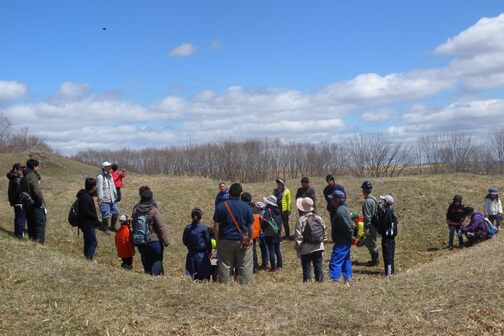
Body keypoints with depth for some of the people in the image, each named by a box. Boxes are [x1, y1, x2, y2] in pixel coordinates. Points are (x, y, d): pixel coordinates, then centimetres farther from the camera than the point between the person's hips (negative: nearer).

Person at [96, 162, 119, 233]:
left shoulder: (110, 176, 12)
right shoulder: (100, 177, -14)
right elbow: (99, 188, -17)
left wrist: (115, 196, 18)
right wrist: (100, 199, -20)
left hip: (112, 199, 8)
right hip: (104, 200, -8)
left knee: (116, 212, 13)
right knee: (106, 215, -6)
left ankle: (113, 227, 31)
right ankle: (105, 228, 14)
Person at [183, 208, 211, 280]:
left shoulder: (187, 228, -1)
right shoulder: (204, 228, -9)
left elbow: (184, 241, 8)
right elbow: (208, 241, -4)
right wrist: (209, 252, 8)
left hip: (191, 254, 3)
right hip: (202, 254, -3)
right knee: (202, 276, 2)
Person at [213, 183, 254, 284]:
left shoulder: (221, 206, -3)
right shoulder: (246, 207, -1)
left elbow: (216, 226, -3)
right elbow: (250, 226, 0)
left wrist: (218, 241, 4)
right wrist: (250, 239, 11)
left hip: (226, 241, 0)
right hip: (243, 241, 0)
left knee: (225, 266, 6)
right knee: (245, 267, 6)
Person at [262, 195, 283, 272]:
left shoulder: (268, 210, -17)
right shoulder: (277, 210, 7)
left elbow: (266, 221, -22)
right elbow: (280, 221, 14)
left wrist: (263, 228, -6)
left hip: (270, 234, -7)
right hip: (278, 233, 7)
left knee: (271, 251, -2)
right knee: (277, 249, 15)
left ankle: (273, 267, 1)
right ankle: (279, 265, 21)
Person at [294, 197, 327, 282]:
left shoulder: (301, 220, -14)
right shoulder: (319, 218, 2)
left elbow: (298, 237, -13)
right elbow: (325, 234, 7)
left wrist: (298, 250, -4)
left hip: (306, 250, -4)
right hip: (318, 248, 4)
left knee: (306, 269, 4)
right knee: (318, 267, 12)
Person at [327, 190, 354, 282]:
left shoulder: (340, 212, -23)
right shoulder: (342, 209, 11)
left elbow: (348, 226, -26)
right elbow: (349, 225, 17)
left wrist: (351, 237, -15)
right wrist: (351, 237, 17)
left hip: (342, 242, -11)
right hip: (344, 241, 11)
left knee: (335, 262, -9)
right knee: (346, 261, 19)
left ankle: (334, 279, -8)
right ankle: (348, 278, 28)